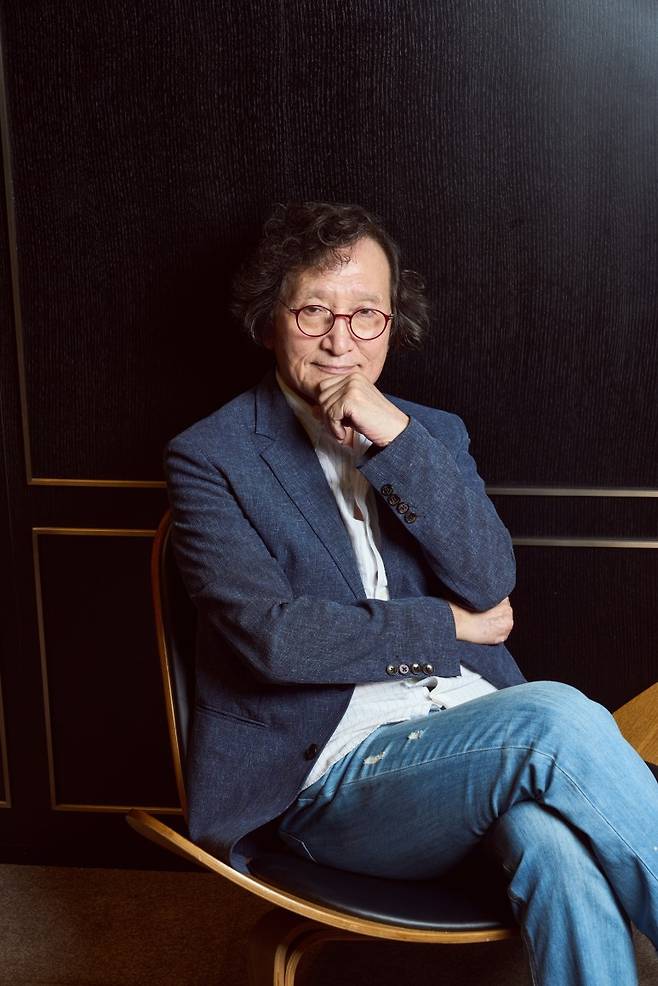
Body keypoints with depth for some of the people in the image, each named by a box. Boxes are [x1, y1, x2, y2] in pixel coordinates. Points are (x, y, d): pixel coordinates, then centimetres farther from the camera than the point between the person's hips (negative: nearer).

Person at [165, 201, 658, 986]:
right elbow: (270, 636, -11)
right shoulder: (210, 457, 1)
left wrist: (398, 442, -11)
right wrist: (448, 626, -4)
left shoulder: (433, 434, 15)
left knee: (558, 843, -32)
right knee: (555, 717, -30)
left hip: (477, 730, 4)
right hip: (335, 774, -3)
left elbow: (491, 586, 0)